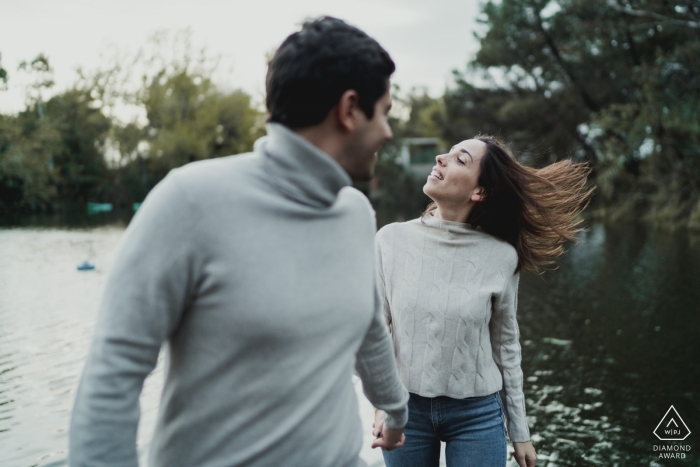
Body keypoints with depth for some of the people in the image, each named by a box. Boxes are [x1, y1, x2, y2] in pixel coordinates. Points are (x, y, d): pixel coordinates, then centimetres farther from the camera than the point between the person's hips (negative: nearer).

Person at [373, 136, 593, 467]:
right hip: (406, 409, 1)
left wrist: (520, 432, 7)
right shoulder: (393, 240, -8)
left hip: (478, 414, -1)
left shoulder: (500, 257, -9)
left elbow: (506, 345, 2)